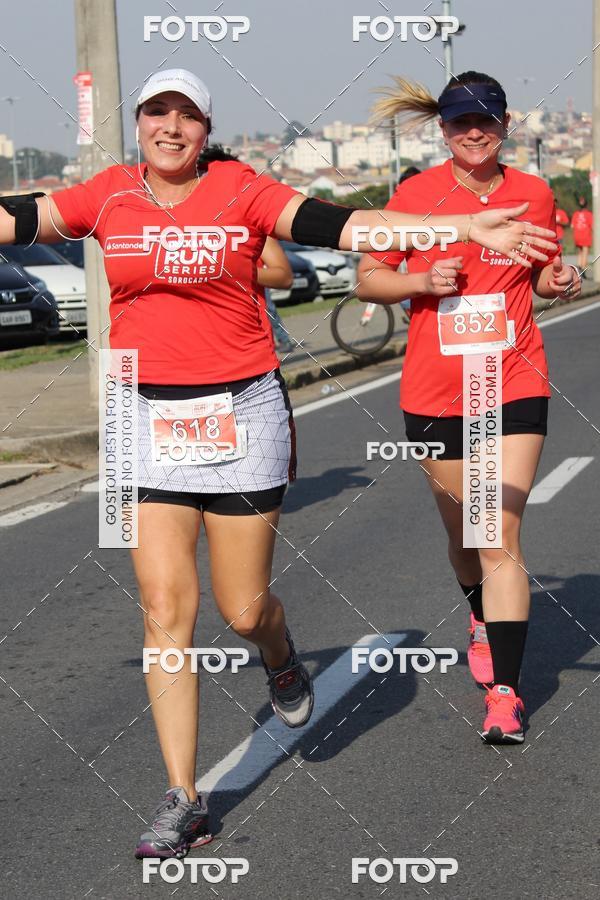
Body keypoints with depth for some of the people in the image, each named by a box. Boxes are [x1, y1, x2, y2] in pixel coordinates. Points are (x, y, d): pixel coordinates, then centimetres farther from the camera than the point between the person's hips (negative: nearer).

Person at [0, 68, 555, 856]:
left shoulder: (240, 191, -4)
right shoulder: (110, 197, 4)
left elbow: (343, 224, -13)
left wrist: (469, 227, -22)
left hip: (242, 412, -2)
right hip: (150, 419, 2)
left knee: (243, 609, 1)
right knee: (165, 607, -3)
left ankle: (280, 658, 41)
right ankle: (183, 802, 5)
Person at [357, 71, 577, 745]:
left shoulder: (534, 195, 3)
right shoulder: (416, 195, -3)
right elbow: (368, 280, 2)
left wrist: (559, 282, -4)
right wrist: (425, 281, -16)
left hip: (514, 385, -1)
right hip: (434, 389, 1)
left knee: (500, 539, -9)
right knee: (463, 531, 16)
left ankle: (504, 692, -8)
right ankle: (483, 620, 47)